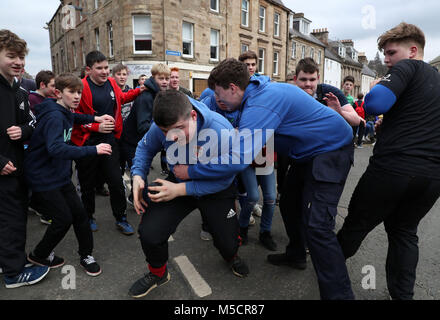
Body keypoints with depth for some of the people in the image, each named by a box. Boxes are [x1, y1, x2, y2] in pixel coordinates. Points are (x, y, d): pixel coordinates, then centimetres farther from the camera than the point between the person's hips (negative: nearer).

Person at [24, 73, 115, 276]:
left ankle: (86, 255, 22)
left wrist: (94, 119, 18)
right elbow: (56, 149, -39)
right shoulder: (54, 116, -23)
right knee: (63, 218, -3)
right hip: (43, 179, -8)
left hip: (60, 175, 8)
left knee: (79, 213, 6)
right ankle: (39, 255, 24)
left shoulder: (64, 113, 6)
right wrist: (93, 150, -43)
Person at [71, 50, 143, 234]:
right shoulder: (81, 87, -13)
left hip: (109, 139, 4)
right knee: (88, 184, 11)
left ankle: (121, 219, 18)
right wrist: (96, 126, -22)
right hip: (87, 142, -4)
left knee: (116, 181, 3)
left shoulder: (111, 83, 6)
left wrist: (139, 91, 19)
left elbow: (121, 98, 27)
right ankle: (88, 217, 33)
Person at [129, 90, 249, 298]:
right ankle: (158, 273, 21)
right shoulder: (161, 127, -22)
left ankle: (232, 257, 43)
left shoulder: (221, 131, -35)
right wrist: (137, 175, -17)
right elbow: (145, 147, 1)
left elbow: (225, 179, -26)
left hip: (216, 190, -2)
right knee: (149, 233, -14)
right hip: (178, 182, 3)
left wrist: (181, 189, -32)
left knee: (228, 243, -1)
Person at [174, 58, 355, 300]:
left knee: (316, 225, -17)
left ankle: (339, 293, -4)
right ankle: (296, 255, 38)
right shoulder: (259, 90, 2)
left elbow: (236, 160, -37)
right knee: (290, 203, 19)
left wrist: (191, 171, -27)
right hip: (310, 150, 10)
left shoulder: (260, 105, -30)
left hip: (331, 150, -10)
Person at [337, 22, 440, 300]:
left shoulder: (408, 67, -3)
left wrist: (376, 86, 2)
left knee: (358, 223, 11)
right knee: (405, 231, 21)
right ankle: (403, 294, 24)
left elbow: (374, 103, -20)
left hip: (394, 166, -7)